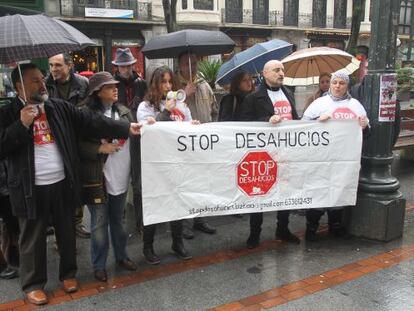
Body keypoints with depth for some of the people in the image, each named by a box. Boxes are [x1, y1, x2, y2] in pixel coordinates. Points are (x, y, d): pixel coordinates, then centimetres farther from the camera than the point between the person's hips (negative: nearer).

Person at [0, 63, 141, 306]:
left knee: (67, 233, 16)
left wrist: (127, 128, -12)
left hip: (63, 183, 3)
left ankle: (68, 274, 36)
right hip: (31, 188, -3)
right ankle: (33, 284, 28)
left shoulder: (60, 107, 4)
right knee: (33, 239, 10)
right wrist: (22, 124, -20)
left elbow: (92, 123, -3)